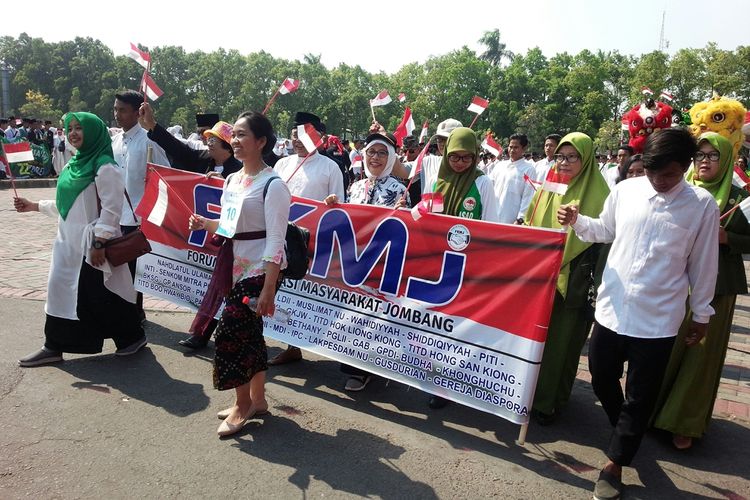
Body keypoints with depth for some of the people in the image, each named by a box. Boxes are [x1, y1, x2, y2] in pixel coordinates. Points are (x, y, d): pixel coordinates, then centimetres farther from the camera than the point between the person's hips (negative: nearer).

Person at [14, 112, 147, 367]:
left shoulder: (104, 166, -15)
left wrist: (99, 242, -21)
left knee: (100, 295, 1)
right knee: (62, 291, 11)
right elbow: (67, 203, 19)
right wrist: (35, 206, 17)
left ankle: (133, 336, 20)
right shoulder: (74, 164, 12)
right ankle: (54, 346, 22)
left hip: (92, 244, -8)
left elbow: (111, 208, -19)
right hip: (69, 242, 8)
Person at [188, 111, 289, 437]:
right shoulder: (232, 180, 10)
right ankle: (257, 400, 29)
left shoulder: (272, 184, -15)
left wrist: (268, 290, -21)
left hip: (260, 270, -8)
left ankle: (242, 405, 16)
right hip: (235, 267, 8)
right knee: (249, 335, 14)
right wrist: (205, 224, -1)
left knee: (230, 335, -4)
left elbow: (275, 241, -19)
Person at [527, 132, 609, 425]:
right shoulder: (547, 189, 8)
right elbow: (530, 227, 13)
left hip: (572, 281, -4)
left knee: (561, 342, 6)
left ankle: (549, 401, 22)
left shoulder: (597, 194, -6)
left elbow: (600, 241, -8)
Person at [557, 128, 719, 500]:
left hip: (657, 320, -3)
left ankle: (615, 462, 25)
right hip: (611, 309, 3)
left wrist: (701, 314, 6)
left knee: (640, 398, 7)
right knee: (602, 380, 17)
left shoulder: (702, 205, -7)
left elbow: (703, 264, 0)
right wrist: (577, 221, -7)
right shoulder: (625, 190, -2)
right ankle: (626, 434, 45)